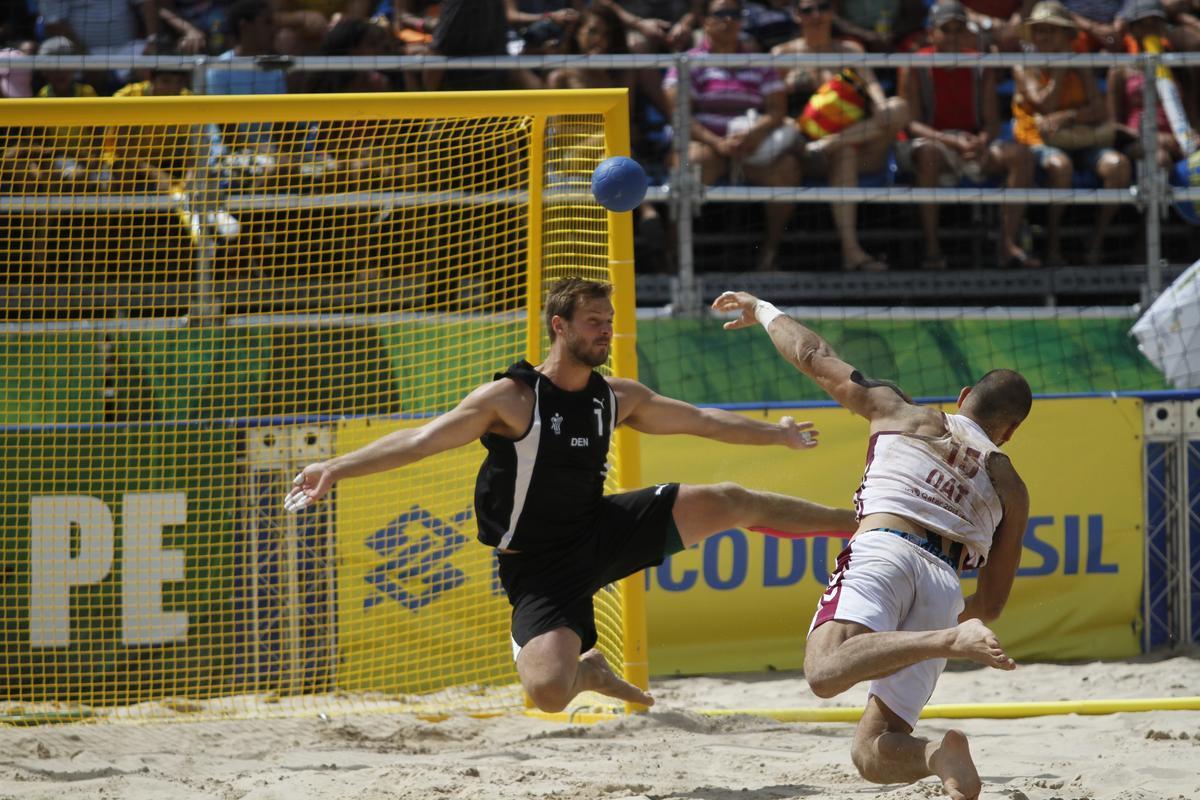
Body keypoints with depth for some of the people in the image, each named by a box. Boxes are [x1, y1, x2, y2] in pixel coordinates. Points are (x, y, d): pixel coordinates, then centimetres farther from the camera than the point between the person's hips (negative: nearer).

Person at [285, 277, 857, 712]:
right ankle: (589, 670, 12)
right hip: (541, 568, -5)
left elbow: (702, 422, 16)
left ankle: (857, 523, 18)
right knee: (548, 691, -26)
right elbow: (422, 440, -22)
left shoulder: (617, 399, 1)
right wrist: (336, 468, -32)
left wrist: (776, 433, 23)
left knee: (730, 504, -3)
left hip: (602, 532, 5)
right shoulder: (511, 399, -16)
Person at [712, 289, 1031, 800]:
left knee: (826, 670, -31)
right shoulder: (1009, 487, 29)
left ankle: (951, 641, -47)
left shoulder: (901, 413, 24)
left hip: (883, 550, -3)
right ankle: (939, 755, -28)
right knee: (872, 754, 5)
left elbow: (812, 355, 26)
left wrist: (763, 311, 45)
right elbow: (992, 603, 28)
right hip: (945, 585, 4)